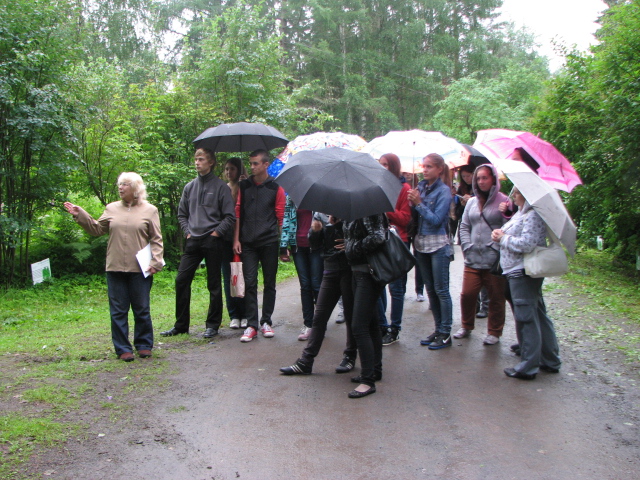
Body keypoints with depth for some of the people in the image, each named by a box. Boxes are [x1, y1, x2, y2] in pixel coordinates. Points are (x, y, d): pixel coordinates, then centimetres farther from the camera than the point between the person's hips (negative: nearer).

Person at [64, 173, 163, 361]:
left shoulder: (149, 210, 3)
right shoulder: (111, 209, 11)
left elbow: (156, 239, 0)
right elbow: (97, 229, 12)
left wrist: (155, 262, -9)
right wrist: (79, 215, 1)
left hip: (140, 269, -2)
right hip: (115, 268, 3)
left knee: (141, 309, 7)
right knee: (118, 310, 5)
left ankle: (144, 344, 21)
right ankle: (123, 348, 14)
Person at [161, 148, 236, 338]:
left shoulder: (220, 187, -3)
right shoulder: (189, 187, 12)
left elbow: (230, 216, -5)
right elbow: (182, 214, 19)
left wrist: (216, 232, -11)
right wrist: (187, 231, 7)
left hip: (213, 242, -5)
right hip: (193, 241, 5)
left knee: (214, 285, 4)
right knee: (181, 280, 2)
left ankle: (212, 325, 14)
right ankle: (181, 324, 13)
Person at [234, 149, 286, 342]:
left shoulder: (275, 187, 1)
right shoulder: (244, 186, 9)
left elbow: (280, 217, 2)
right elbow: (238, 213, 10)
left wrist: (282, 243, -1)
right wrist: (236, 239, 3)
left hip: (269, 242, -1)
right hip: (248, 243, 2)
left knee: (269, 283, 7)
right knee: (250, 282, -2)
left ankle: (266, 321, 18)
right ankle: (251, 325, 2)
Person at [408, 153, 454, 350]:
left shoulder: (443, 190, -8)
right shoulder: (421, 187, 9)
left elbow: (437, 219, -16)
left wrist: (419, 203, -17)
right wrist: (412, 202, -9)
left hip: (438, 245, -6)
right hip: (421, 243, 6)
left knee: (441, 290, -1)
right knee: (430, 289, 12)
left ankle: (445, 334, 6)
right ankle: (438, 329, 22)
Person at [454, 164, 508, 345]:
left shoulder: (503, 201, -2)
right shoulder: (472, 202, 14)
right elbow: (464, 227, 15)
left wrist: (499, 247, -15)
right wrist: (467, 246, 3)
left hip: (495, 260, -4)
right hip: (473, 259, 4)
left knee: (496, 297, 6)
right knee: (467, 294, 2)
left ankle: (494, 332, 21)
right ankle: (466, 326, 24)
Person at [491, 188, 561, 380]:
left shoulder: (533, 216, -16)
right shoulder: (521, 213, 16)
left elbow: (527, 244, -25)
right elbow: (513, 234, 24)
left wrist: (503, 238, -11)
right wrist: (500, 234, 2)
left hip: (523, 273, -11)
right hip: (517, 272, 11)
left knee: (526, 319, -4)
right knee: (539, 317, 16)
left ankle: (528, 367, 3)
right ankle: (550, 361, 27)